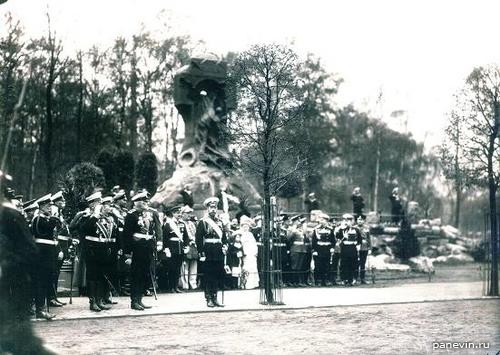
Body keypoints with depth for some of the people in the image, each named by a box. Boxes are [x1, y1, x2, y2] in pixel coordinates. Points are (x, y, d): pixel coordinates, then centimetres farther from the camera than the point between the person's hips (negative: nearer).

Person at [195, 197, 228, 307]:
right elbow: (198, 239, -7)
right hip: (208, 254, -5)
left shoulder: (220, 222, 16)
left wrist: (225, 246, 3)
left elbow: (224, 236, 20)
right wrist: (201, 253, -13)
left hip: (219, 253, 5)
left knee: (218, 276, 6)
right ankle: (209, 299, 5)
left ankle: (215, 298, 14)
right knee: (208, 276, -1)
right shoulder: (202, 222, -2)